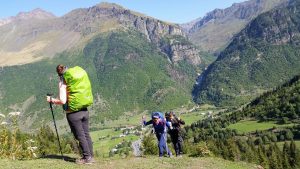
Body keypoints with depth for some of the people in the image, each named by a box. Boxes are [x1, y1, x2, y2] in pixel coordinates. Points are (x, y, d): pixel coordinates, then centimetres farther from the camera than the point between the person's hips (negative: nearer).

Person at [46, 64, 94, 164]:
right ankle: (90, 156, 18)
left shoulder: (63, 82, -9)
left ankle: (87, 157, 8)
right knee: (86, 134, 12)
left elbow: (62, 101, -15)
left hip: (73, 112, -5)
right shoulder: (81, 72, 6)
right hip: (84, 110, 5)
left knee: (80, 135, 4)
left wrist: (52, 100, 1)